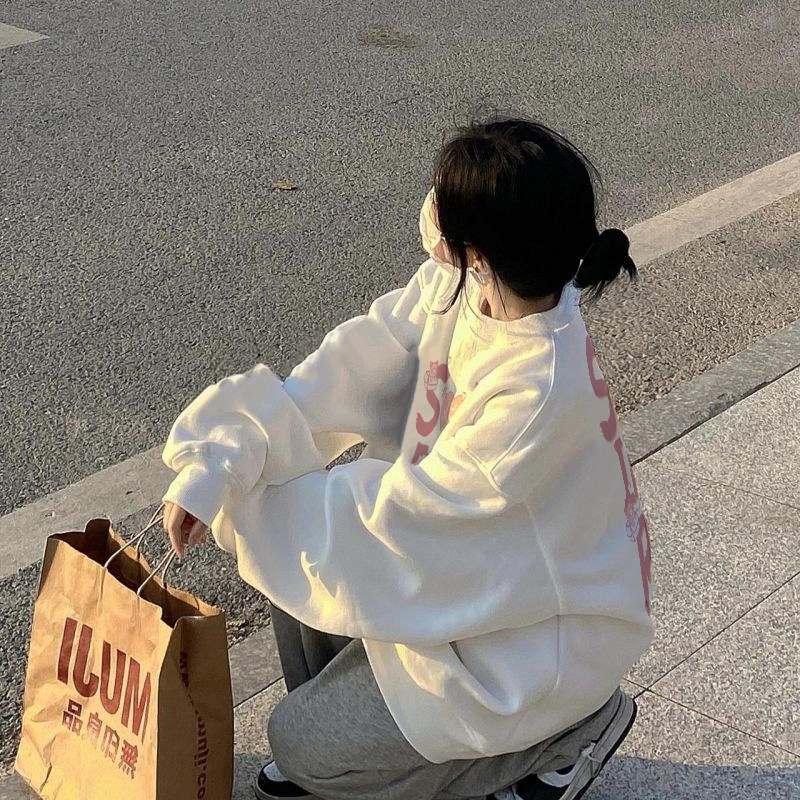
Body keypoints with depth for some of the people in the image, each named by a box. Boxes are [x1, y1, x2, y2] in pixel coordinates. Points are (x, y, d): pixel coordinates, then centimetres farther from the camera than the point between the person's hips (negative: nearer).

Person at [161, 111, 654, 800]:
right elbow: (351, 368, -14)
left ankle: (570, 725, 6)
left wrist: (255, 495, -14)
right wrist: (219, 462, -24)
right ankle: (335, 720, 18)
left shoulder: (541, 394, -37)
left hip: (546, 622, -7)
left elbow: (404, 510, -26)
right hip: (473, 552, 7)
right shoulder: (458, 284, -16)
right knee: (297, 538, -4)